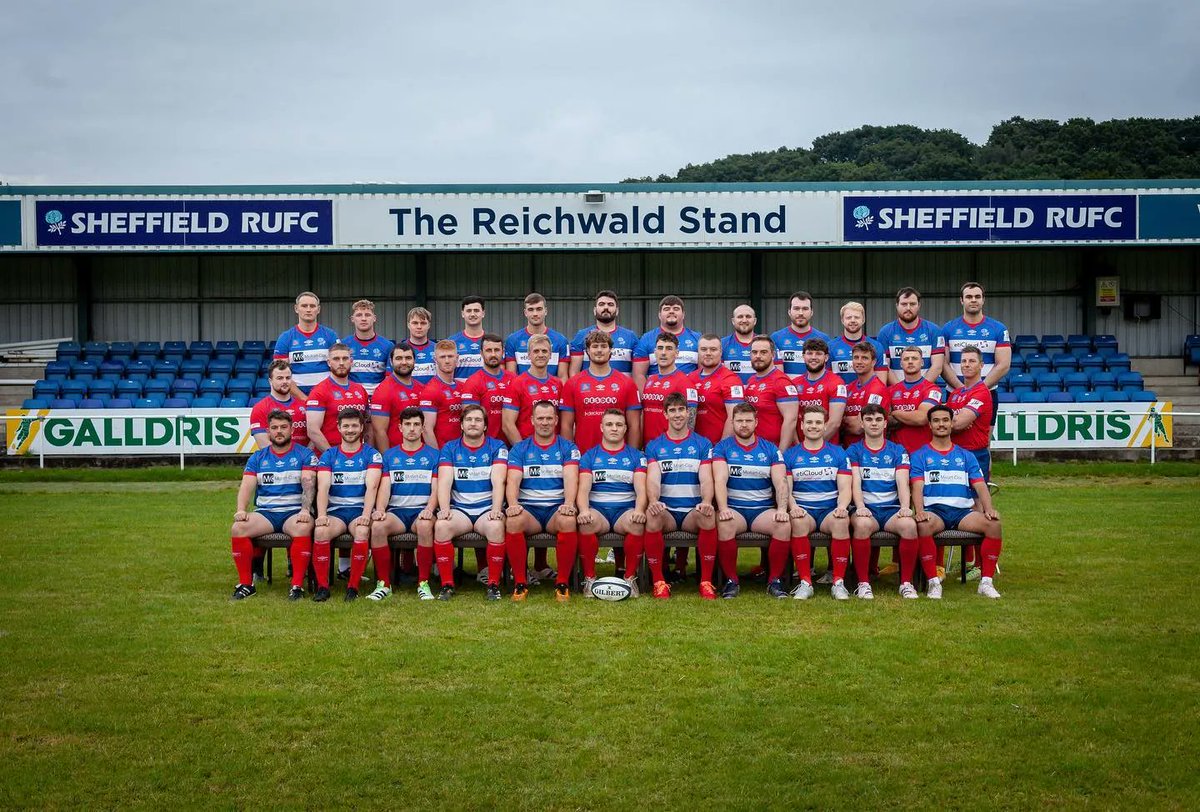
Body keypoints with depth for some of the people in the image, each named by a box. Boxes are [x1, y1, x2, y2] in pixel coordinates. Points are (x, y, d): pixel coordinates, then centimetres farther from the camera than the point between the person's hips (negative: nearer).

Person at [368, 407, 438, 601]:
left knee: (425, 526, -37)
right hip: (396, 510, 2)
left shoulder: (434, 455, 12)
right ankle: (384, 583, -20)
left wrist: (429, 509, -18)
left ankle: (423, 583, -25)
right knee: (377, 526, -32)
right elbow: (384, 487, 7)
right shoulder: (389, 455, 17)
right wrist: (380, 510, -13)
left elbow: (435, 489, 2)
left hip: (421, 511, -2)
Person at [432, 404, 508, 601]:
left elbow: (498, 482, -7)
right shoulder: (450, 448, 10)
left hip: (487, 508, -1)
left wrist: (496, 510, -23)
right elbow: (444, 482, -2)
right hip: (459, 508, 1)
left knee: (496, 526, -35)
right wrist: (444, 509, -19)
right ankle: (447, 584, -22)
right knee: (441, 526, -31)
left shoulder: (497, 447, 6)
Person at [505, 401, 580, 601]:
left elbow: (571, 479, -6)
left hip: (557, 508, -1)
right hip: (528, 508, 1)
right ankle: (520, 583, -21)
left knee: (568, 521, -36)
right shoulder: (519, 449, 13)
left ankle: (563, 583, -22)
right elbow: (513, 481, -1)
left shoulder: (568, 448, 10)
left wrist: (569, 504, -26)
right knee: (513, 521, -34)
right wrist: (513, 504, -22)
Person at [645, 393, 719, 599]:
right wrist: (653, 501, -25)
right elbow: (653, 479, -3)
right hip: (666, 510, 0)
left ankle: (706, 582, -24)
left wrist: (706, 502, -22)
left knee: (709, 516, -35)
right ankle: (658, 580, -24)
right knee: (652, 515, -35)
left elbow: (706, 479, 0)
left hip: (693, 510, 0)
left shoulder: (703, 444, 12)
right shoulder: (654, 446, 12)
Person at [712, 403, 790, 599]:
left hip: (763, 509, 2)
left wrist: (782, 509, -17)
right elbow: (720, 480, -8)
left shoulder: (770, 449, 11)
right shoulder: (723, 447, 6)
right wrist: (723, 508, -24)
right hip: (733, 508, -1)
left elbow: (781, 482, 1)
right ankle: (731, 580, -20)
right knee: (724, 524, -35)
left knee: (784, 524, -29)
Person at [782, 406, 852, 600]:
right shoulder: (790, 455, 13)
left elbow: (844, 488, 5)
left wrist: (842, 506, -16)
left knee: (842, 521, -35)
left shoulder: (838, 453, 13)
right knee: (798, 521, -36)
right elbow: (786, 489, 5)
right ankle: (805, 583, -32)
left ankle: (839, 582, -28)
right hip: (802, 509, 0)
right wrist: (793, 506, -17)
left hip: (830, 509, 0)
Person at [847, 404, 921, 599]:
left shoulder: (898, 451, 15)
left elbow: (902, 483, 2)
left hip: (892, 508, 1)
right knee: (861, 524, -37)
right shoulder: (854, 451, 11)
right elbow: (855, 483, -2)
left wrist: (905, 507, -17)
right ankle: (863, 583, -27)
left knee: (909, 524, -32)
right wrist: (860, 507, -21)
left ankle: (906, 582, -19)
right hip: (866, 509, -1)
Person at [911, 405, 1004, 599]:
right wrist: (919, 511, -21)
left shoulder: (966, 456, 22)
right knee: (923, 525, -38)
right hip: (934, 510, -3)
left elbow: (980, 486, 10)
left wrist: (988, 509, -10)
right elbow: (917, 487, -1)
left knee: (993, 523, -26)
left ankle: (986, 582, -20)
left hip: (962, 510, 3)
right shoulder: (920, 456, 13)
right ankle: (933, 582, -28)